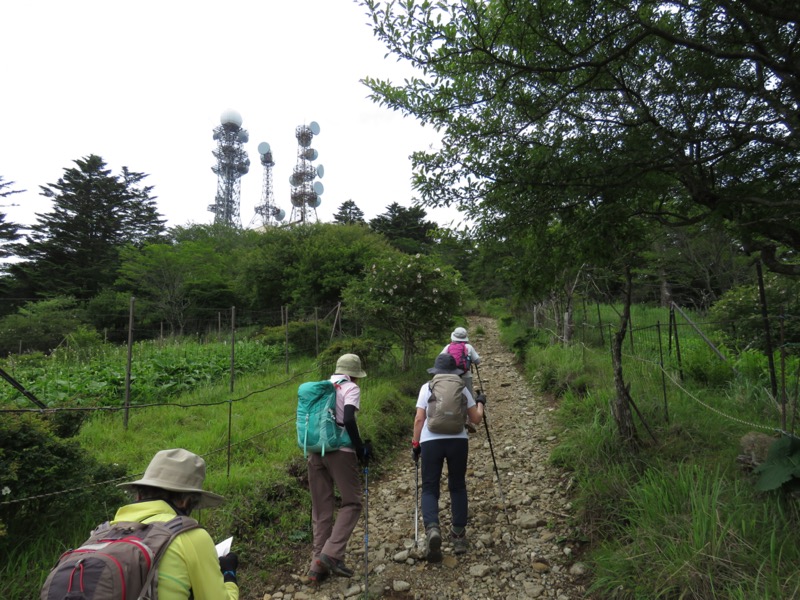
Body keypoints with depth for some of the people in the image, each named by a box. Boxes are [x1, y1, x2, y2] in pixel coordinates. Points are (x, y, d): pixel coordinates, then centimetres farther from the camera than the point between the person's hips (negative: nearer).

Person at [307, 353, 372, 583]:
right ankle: (331, 554, -5)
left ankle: (317, 565, 14)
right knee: (351, 503, 7)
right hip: (339, 451, -6)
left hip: (315, 451, 6)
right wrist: (360, 449, -7)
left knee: (321, 509, 12)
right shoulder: (351, 388, -1)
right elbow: (348, 420, -16)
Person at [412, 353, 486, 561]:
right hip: (458, 441, 2)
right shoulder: (462, 388, 9)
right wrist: (480, 402, 29)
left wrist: (415, 443, 9)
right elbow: (476, 419, 11)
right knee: (458, 486, 19)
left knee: (430, 488, 7)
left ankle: (432, 529, -17)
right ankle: (459, 535, 23)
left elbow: (419, 419, 1)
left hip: (431, 441, -1)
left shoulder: (426, 388, 6)